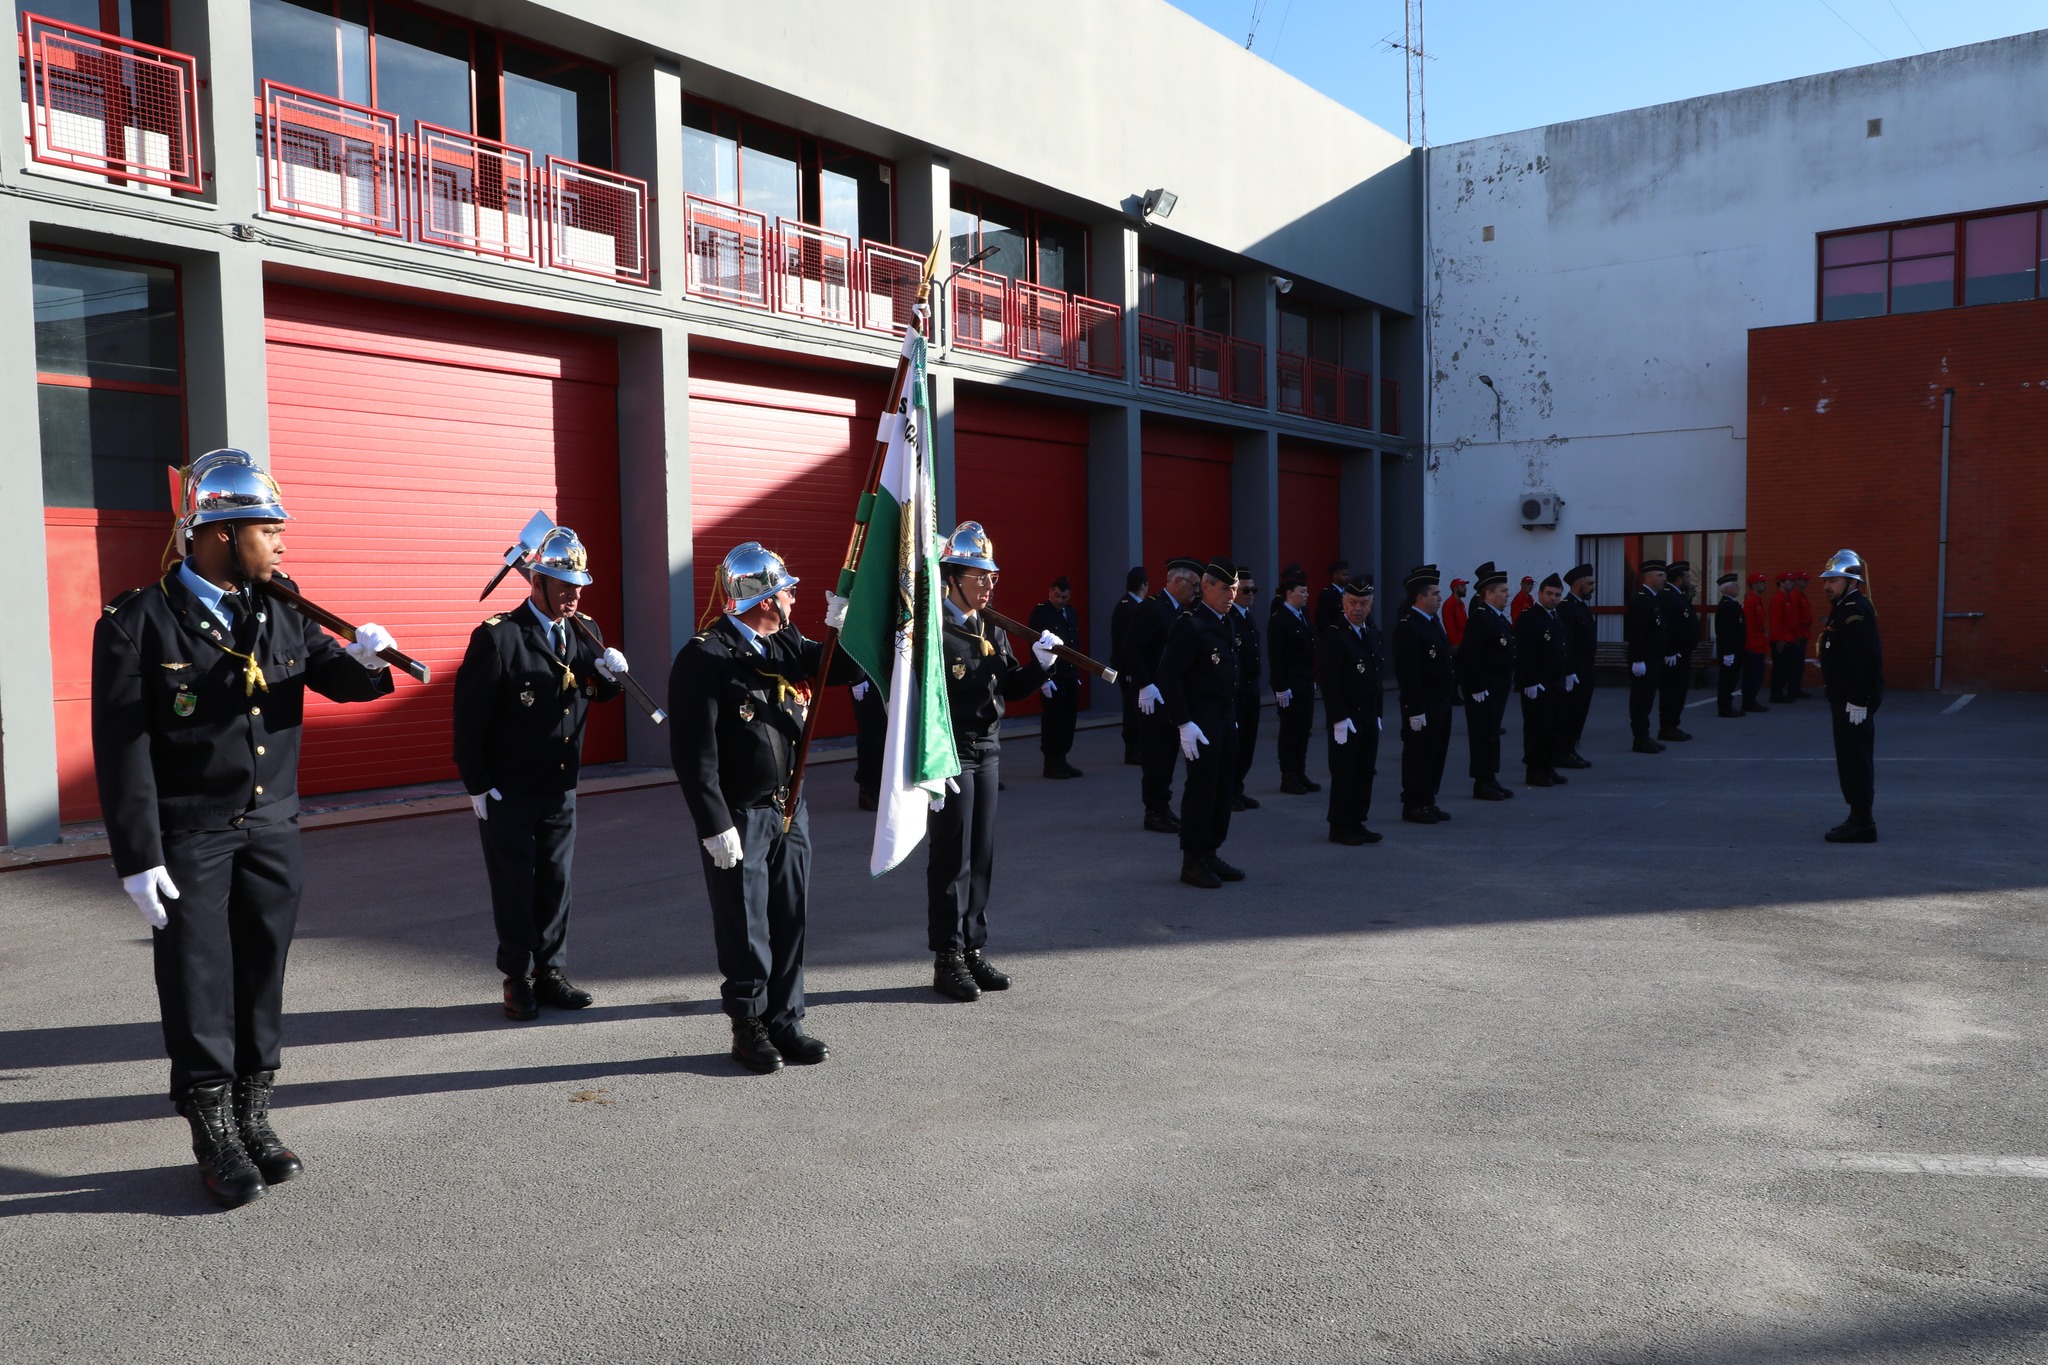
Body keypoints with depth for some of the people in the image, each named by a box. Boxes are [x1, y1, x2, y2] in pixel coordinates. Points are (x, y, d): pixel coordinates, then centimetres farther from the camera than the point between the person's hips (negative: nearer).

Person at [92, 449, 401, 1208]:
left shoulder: (280, 614, 6)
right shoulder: (139, 621, -10)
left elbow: (334, 677, 14)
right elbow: (121, 748, -12)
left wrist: (364, 658, -11)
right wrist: (137, 858, -15)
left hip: (272, 831, 5)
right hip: (188, 840, -5)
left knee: (262, 975, 11)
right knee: (200, 985, 2)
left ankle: (253, 1121, 25)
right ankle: (216, 1143, 15)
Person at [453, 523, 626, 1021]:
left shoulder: (582, 634, 3)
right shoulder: (497, 637, -14)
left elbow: (598, 693, 14)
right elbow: (470, 716, -13)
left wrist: (612, 673, -10)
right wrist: (477, 785, -13)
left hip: (560, 789, 5)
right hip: (506, 793, -5)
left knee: (555, 882, 11)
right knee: (514, 887, 6)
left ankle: (550, 973, 24)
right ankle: (518, 979, 19)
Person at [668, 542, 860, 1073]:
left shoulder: (785, 644, 8)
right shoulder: (703, 657, -14)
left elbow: (846, 669, 12)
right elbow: (693, 752, -17)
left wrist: (842, 624, -6)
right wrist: (715, 825, -20)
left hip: (789, 810, 7)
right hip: (739, 819, -7)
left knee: (790, 920, 12)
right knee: (745, 929, 4)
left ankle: (785, 1023, 24)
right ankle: (749, 1028, 19)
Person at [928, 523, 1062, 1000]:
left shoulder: (992, 630, 11)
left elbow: (1013, 689, 14)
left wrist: (1040, 661, -4)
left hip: (988, 753, 7)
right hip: (951, 755, -7)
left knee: (981, 857, 12)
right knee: (952, 858, -1)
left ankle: (974, 951, 22)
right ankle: (948, 960, 9)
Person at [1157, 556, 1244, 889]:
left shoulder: (1224, 622, 13)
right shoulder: (1189, 624, -15)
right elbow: (1169, 676, -19)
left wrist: (1233, 715, 16)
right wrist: (1184, 724, -22)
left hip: (1226, 718, 9)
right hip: (1201, 720, -9)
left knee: (1222, 787, 11)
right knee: (1201, 787, -3)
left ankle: (1211, 854, 21)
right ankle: (1192, 861, 7)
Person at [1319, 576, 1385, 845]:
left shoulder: (1372, 634, 13)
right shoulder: (1334, 635, -13)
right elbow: (1329, 682, -17)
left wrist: (1377, 715, 14)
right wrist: (1340, 719, -20)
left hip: (1369, 718, 7)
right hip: (1346, 719, -7)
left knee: (1365, 772, 10)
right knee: (1344, 773, 0)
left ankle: (1357, 823, 19)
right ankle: (1340, 827, 9)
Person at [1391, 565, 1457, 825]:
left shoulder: (1433, 622, 13)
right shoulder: (1407, 626, -17)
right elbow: (1408, 673, -21)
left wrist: (1451, 697, 16)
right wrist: (1416, 710, -22)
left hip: (1441, 703, 9)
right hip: (1423, 705, -9)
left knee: (1437, 754, 14)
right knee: (1419, 755, 0)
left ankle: (1428, 801, 24)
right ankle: (1413, 806, 9)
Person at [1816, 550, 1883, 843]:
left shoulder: (1856, 611, -18)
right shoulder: (1843, 608, 15)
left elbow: (1866, 659, -25)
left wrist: (1859, 701, -25)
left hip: (1854, 702, -11)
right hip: (1844, 699, 11)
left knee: (1855, 761, -5)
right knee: (1850, 760, 15)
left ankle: (1862, 824, 0)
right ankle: (1859, 819, 22)